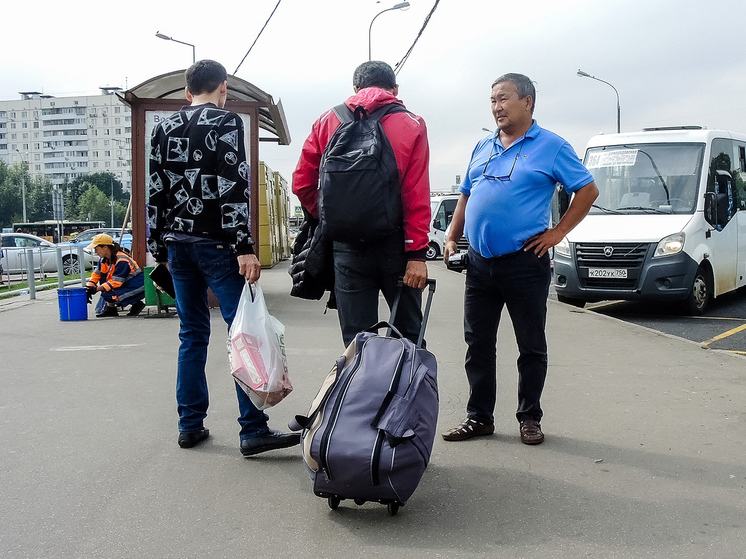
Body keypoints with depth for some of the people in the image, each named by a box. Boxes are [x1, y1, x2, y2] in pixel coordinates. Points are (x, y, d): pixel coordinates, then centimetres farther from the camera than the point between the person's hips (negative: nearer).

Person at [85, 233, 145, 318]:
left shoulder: (121, 260, -25)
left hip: (137, 289, -9)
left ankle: (136, 304, -8)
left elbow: (116, 282, -26)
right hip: (125, 285, 9)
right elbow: (96, 274, 6)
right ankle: (110, 308, 4)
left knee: (108, 295, -23)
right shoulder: (104, 259, 3)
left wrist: (96, 289, -26)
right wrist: (88, 288, -10)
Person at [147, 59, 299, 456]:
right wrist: (244, 247, -20)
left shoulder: (164, 129, 15)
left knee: (192, 335, 13)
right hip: (215, 244, -7)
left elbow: (156, 193, 15)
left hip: (178, 244, 7)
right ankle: (253, 430, -7)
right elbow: (234, 187, -16)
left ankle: (190, 425, 17)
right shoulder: (225, 122, -5)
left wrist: (160, 250, 20)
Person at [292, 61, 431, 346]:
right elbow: (417, 196, -9)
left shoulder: (327, 122, 5)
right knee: (409, 334, 13)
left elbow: (302, 183, 2)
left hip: (347, 245, 1)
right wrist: (416, 253, -9)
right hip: (395, 244, -1)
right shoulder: (412, 125, 0)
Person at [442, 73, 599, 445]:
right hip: (479, 262, 5)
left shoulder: (550, 146, -1)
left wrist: (557, 232, -8)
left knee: (531, 345, 5)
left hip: (525, 262, -5)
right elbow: (466, 196, 22)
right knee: (478, 343, 8)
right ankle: (479, 417, 19)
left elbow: (588, 190, -1)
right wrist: (452, 237, 10)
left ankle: (529, 418, 18)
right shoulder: (483, 148, 16)